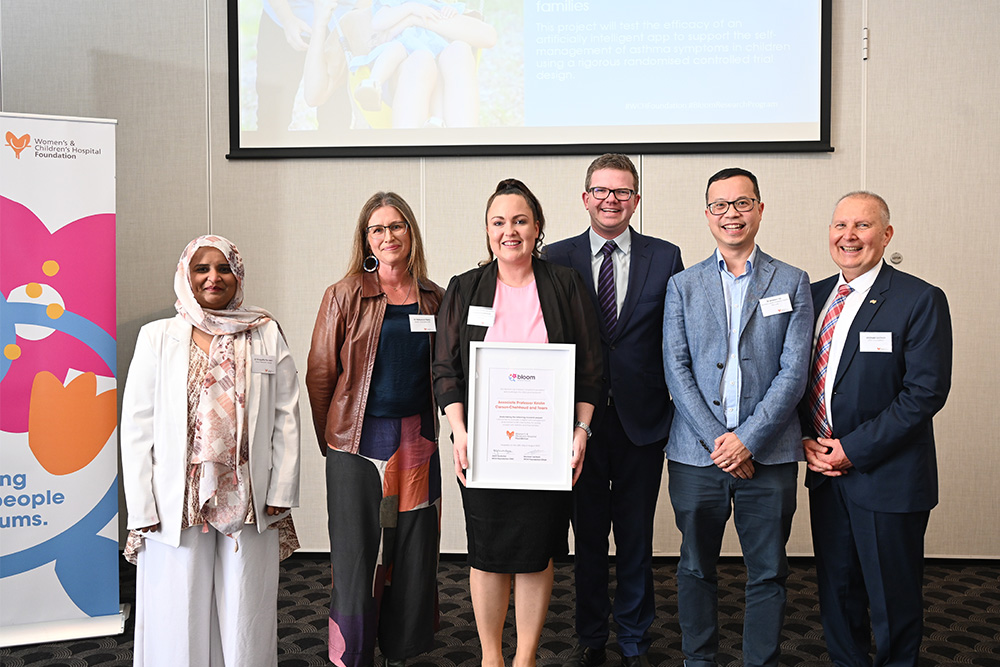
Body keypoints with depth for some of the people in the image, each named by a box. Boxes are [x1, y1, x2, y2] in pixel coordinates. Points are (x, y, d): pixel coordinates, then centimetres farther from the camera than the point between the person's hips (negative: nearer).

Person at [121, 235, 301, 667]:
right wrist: (142, 510, -5)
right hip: (177, 506, 0)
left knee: (246, 619, 8)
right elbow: (137, 425, 2)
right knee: (179, 621, 7)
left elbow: (286, 416, 3)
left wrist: (280, 494, -4)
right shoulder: (158, 337, 5)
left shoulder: (266, 335, 6)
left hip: (249, 503, 1)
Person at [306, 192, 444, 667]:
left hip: (417, 442, 3)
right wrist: (330, 443, 3)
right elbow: (320, 375, 1)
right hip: (358, 442, -3)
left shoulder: (433, 299, 8)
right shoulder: (344, 297, -2)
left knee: (414, 551, 8)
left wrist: (435, 432, 8)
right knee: (356, 553, 2)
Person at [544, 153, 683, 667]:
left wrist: (676, 406, -4)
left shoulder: (665, 257, 3)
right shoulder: (557, 258, 2)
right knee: (587, 537, 13)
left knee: (636, 539, 12)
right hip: (580, 420, 0)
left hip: (642, 420, 0)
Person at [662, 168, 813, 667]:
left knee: (768, 573, 8)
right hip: (697, 454, 1)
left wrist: (748, 439, -11)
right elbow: (676, 371, 0)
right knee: (696, 569, 12)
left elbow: (793, 372, -2)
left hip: (769, 455, 0)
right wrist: (717, 440, -9)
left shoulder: (792, 283, 5)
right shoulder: (682, 286, 8)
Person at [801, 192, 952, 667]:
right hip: (826, 469, 5)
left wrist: (855, 448, -16)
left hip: (888, 477, -5)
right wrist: (808, 440, -3)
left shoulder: (921, 300, -10)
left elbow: (927, 391, -15)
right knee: (836, 589, 17)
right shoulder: (814, 296, 7)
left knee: (893, 599, 8)